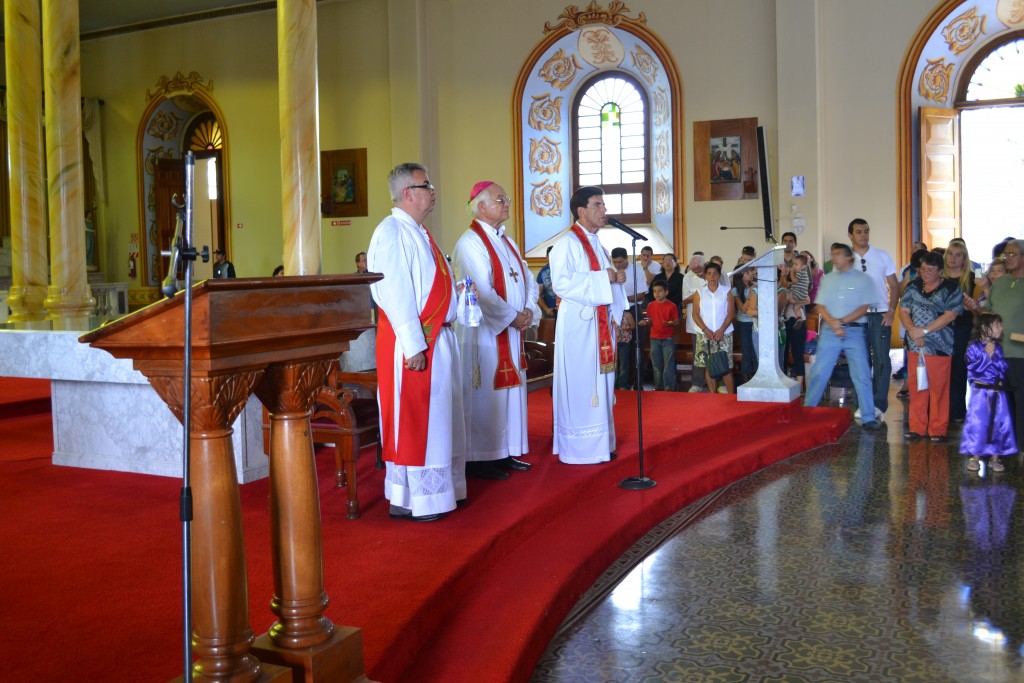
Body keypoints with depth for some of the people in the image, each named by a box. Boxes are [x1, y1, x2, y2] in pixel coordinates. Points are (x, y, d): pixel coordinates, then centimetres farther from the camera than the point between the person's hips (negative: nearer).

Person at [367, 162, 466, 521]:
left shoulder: (417, 233, 16)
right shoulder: (392, 232, -14)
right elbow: (395, 293, -21)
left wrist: (460, 291, 5)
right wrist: (414, 346, -23)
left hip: (438, 337, 10)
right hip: (413, 342, -10)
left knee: (436, 417, 15)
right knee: (412, 420, -3)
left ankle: (433, 489, 26)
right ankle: (406, 500, 7)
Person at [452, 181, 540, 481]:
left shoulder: (507, 242, 17)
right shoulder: (470, 243, -12)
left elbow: (528, 280, 15)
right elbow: (481, 292, -21)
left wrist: (529, 312, -2)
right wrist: (512, 317, -16)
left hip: (511, 332, 9)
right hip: (483, 332, -9)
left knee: (509, 392, 12)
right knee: (484, 396, -4)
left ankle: (504, 454, 20)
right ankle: (478, 459, 4)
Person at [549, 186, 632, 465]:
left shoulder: (596, 244, 17)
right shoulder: (568, 242, -11)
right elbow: (561, 283, -22)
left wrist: (621, 311, 7)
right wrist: (603, 277, -21)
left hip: (601, 323, 9)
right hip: (579, 323, -9)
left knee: (600, 382, 12)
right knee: (580, 384, -5)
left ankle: (599, 444, 20)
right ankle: (579, 448, 3)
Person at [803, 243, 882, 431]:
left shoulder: (863, 279, 3)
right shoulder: (827, 279, 11)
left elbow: (864, 308, -4)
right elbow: (820, 306, 6)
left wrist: (842, 321, -13)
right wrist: (833, 323, -11)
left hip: (855, 332, -2)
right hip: (829, 331, 2)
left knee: (862, 374, -3)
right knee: (818, 372, 0)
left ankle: (868, 417, 3)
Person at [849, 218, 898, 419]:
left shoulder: (882, 256, 4)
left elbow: (894, 286, 6)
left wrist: (891, 311, -6)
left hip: (880, 315, -1)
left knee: (881, 360, -5)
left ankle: (879, 404, -1)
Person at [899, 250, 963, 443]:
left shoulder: (951, 289, -3)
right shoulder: (914, 287, 11)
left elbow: (949, 315, -12)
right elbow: (903, 311, 8)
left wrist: (924, 330, -15)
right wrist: (913, 331, -9)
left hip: (939, 347, -4)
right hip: (916, 347, 4)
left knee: (939, 389, -1)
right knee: (916, 387, 6)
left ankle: (938, 430, 8)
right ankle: (917, 427, 15)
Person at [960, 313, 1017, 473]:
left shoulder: (998, 347, 7)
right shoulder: (974, 347, -7)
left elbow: (1003, 368, 3)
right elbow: (973, 369, -14)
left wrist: (995, 356, -11)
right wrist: (986, 355, -17)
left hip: (998, 393, 5)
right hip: (981, 393, -4)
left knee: (1000, 424, 5)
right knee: (977, 424, -2)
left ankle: (995, 457, 17)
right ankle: (974, 457, 10)